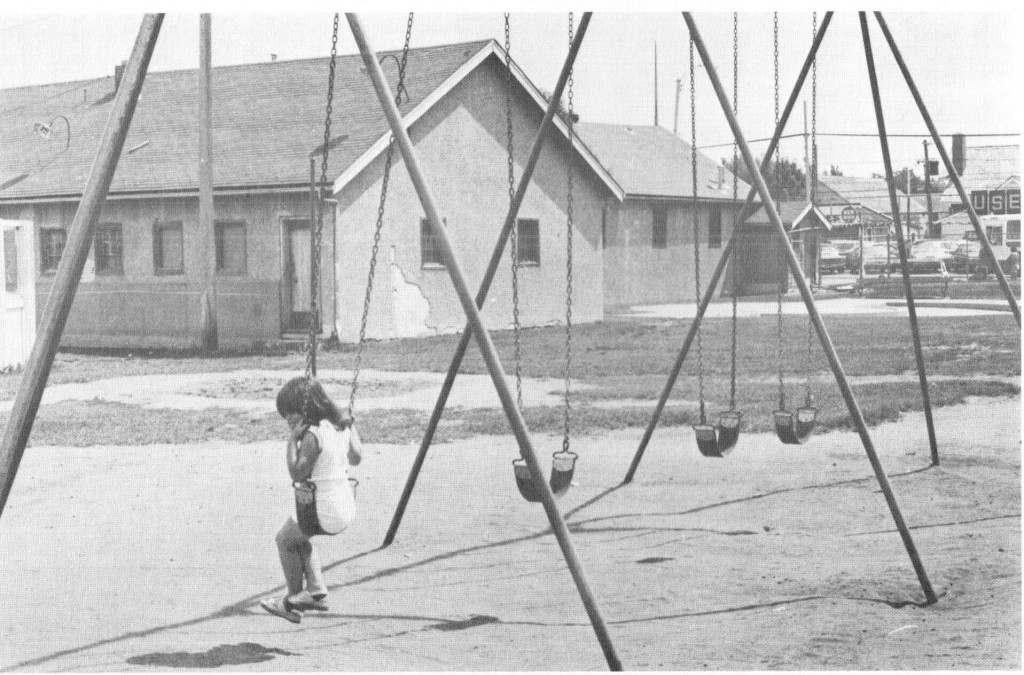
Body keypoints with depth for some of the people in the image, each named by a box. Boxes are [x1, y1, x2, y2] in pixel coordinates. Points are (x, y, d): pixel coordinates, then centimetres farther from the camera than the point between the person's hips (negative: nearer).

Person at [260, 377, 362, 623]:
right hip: (346, 506, 8)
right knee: (298, 537, 30)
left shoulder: (312, 435, -21)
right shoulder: (341, 426, 3)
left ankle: (294, 600, 26)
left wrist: (292, 440, -16)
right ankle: (316, 590, 25)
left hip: (324, 512, -8)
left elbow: (297, 474, -19)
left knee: (284, 539, 18)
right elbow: (356, 458, 15)